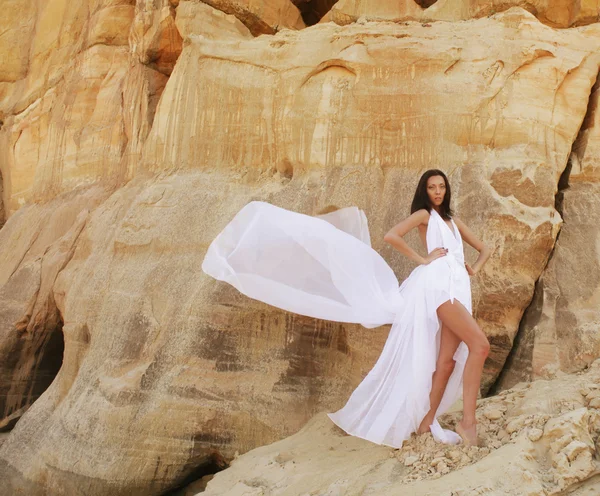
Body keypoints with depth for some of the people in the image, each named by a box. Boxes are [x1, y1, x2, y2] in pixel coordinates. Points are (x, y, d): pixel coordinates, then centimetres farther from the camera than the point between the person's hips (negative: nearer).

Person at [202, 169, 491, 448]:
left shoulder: (453, 221, 27)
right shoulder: (424, 214, 6)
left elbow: (484, 248, 37)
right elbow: (391, 236, -11)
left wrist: (474, 269, 17)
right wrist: (423, 260, -7)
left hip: (457, 290, 7)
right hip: (439, 285, -7)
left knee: (447, 361, -1)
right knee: (480, 345, -19)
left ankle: (427, 420, 5)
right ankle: (468, 422, -15)